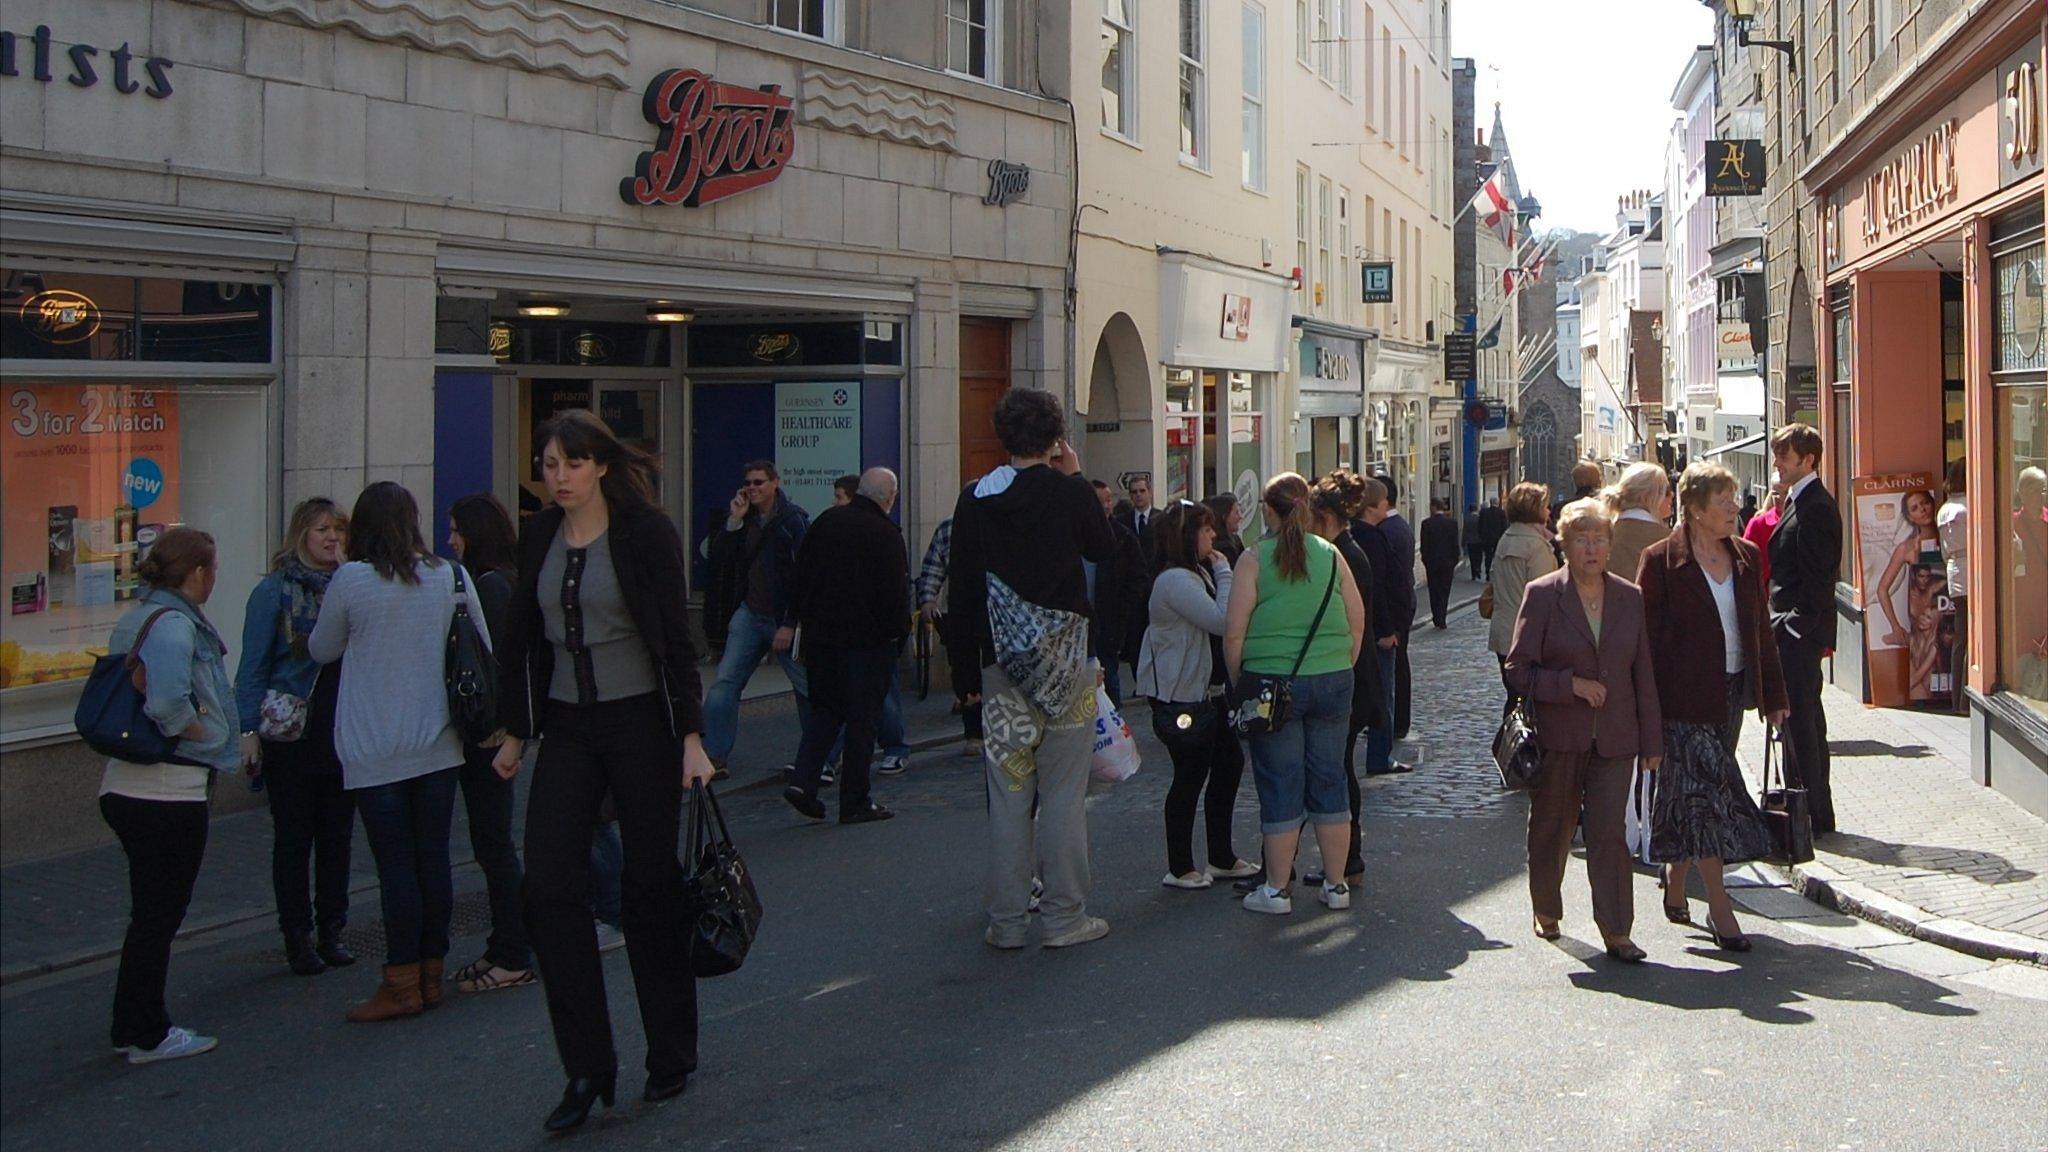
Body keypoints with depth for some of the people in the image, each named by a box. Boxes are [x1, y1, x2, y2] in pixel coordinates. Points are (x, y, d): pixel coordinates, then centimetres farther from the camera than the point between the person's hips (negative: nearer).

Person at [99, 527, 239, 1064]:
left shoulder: (136, 618, 13)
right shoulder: (173, 625, -18)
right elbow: (168, 703, -32)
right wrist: (205, 736, -15)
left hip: (126, 786, 10)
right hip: (167, 791, -10)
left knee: (152, 912, 18)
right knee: (159, 913, 2)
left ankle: (134, 1027, 27)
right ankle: (146, 1036, 12)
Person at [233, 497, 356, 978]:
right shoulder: (275, 590, -4)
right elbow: (253, 666, -5)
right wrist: (249, 730, -12)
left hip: (342, 727, 4)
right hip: (292, 732, -4)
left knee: (337, 833, 8)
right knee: (293, 835, 4)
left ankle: (332, 931, 18)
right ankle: (297, 936, 13)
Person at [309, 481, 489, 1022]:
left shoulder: (351, 581, -9)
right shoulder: (450, 577, 1)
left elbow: (322, 650, 6)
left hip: (376, 752, -4)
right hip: (439, 746, 4)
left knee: (395, 863, -1)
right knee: (433, 857, 9)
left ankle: (402, 984, 3)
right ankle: (431, 973, 16)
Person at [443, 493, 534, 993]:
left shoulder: (490, 585, -15)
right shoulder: (501, 581, 14)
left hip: (485, 731, -10)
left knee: (492, 842, -3)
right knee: (493, 842, 14)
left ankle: (512, 957, 4)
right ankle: (506, 949, 22)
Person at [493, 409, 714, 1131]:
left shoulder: (645, 531, -8)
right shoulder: (539, 537, 7)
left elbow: (676, 638, -9)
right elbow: (523, 637, 14)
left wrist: (691, 738, -13)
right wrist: (516, 732, 15)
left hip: (640, 721, -4)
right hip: (566, 729, 5)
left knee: (650, 889, 3)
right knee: (549, 888, -5)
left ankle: (671, 1057, 20)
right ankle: (588, 1068, 4)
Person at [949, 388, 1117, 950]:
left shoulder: (974, 499, 1)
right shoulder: (1070, 492, -8)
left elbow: (961, 587, 4)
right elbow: (1105, 550, 10)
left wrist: (981, 649, 13)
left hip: (1001, 665, 3)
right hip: (1063, 660, -3)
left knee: (1008, 793, 8)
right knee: (1063, 793, 3)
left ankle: (1006, 920, 12)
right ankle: (1064, 917, 7)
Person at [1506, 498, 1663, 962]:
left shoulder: (1630, 597, 7)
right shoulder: (1541, 595, -3)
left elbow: (1643, 674, 9)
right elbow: (1519, 668, -4)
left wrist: (1652, 741, 7)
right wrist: (1571, 684, -16)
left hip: (1614, 738, 1)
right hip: (1558, 737, -1)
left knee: (1609, 831, -5)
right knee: (1552, 828, 11)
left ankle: (1616, 930, 0)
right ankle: (1546, 911, 31)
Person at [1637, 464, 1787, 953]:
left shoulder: (1746, 557, 9)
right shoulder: (1662, 561, -8)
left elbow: (1760, 630, 14)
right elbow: (1649, 636, -8)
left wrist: (1773, 694, 12)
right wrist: (1649, 710, -11)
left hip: (1733, 691, 6)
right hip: (1686, 698, -6)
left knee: (1696, 800, 12)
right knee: (1704, 793, -8)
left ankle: (1676, 889, 26)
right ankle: (1720, 909, -4)